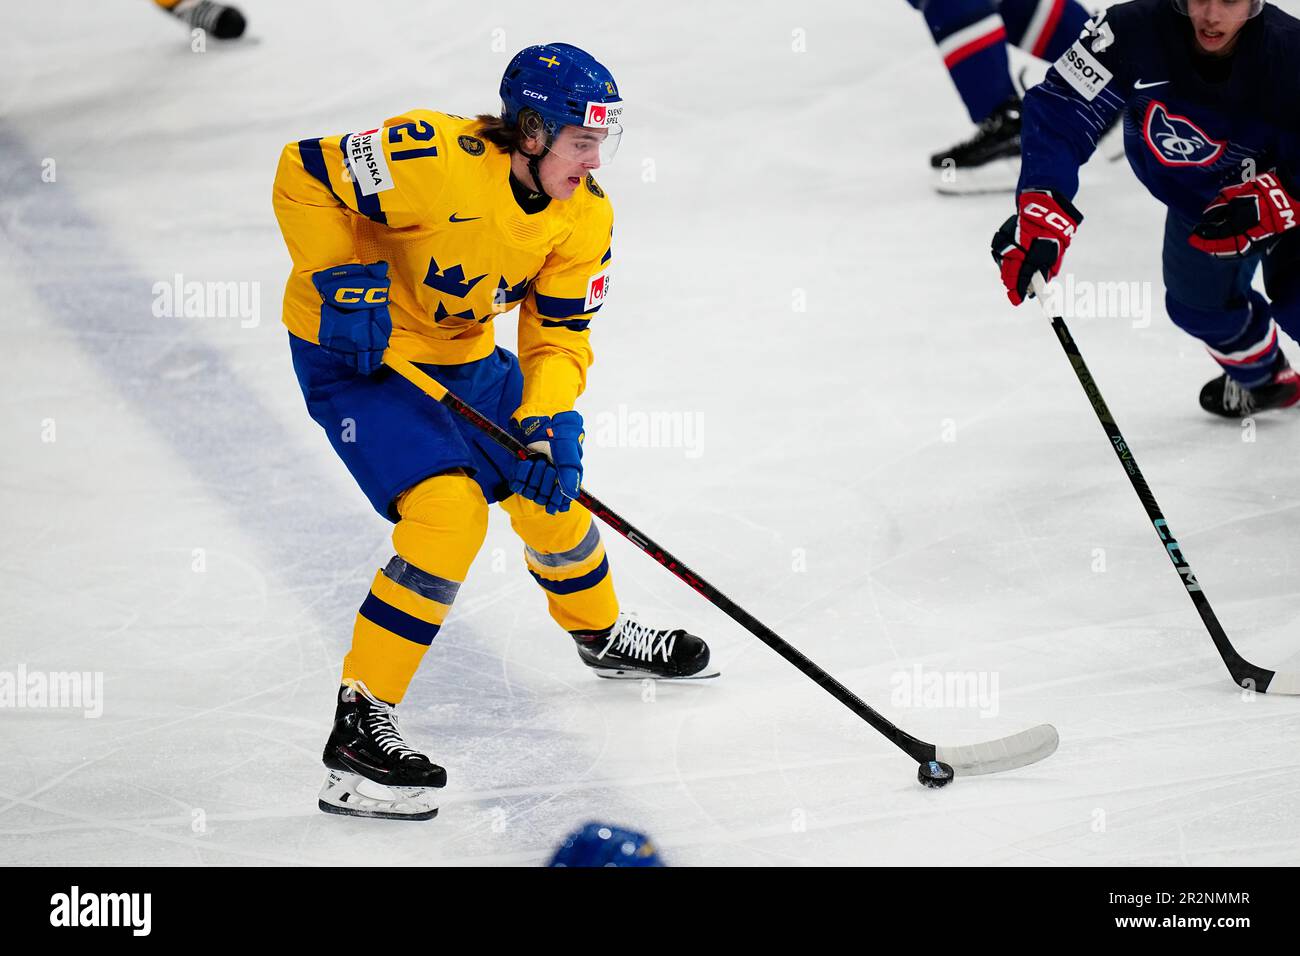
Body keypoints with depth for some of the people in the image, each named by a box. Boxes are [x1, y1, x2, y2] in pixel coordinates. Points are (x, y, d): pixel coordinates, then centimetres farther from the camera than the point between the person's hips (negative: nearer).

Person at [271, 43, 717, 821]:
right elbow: (305, 174, -23)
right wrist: (343, 282, -27)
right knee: (449, 511, -23)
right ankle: (361, 722, -20)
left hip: (462, 354, 7)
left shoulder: (584, 218, -8)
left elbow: (559, 335, -5)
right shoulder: (435, 158, -30)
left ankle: (602, 634, 47)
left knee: (550, 490, 15)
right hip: (354, 350, -7)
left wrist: (546, 426, -22)